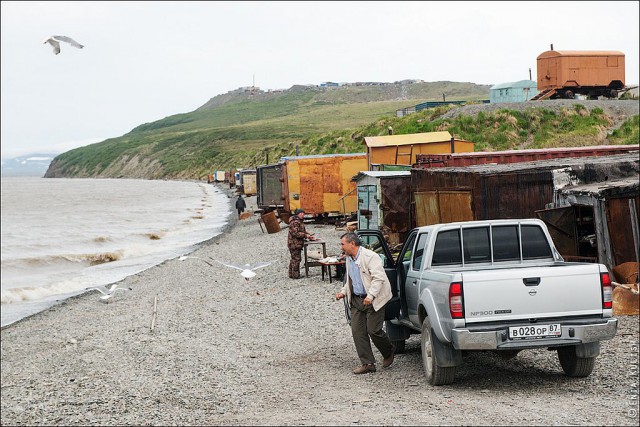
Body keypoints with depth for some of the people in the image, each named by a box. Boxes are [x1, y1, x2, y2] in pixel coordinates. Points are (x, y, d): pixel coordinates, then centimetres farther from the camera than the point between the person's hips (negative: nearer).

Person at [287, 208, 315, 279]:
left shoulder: (299, 221, 17)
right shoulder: (294, 222, -17)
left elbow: (303, 231, 21)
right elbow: (295, 233, -23)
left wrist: (309, 236, 6)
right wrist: (305, 235, -20)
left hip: (297, 244, 11)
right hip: (294, 243, -11)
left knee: (293, 259, 15)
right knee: (296, 258, -7)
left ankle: (291, 274, 21)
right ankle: (295, 275, -3)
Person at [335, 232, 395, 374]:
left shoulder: (370, 256, -15)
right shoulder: (349, 259, 12)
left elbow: (379, 278, -21)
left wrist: (370, 296, -27)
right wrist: (343, 292, 9)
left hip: (373, 300, -8)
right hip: (356, 300, 8)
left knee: (373, 330, -8)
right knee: (357, 331, 0)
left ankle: (389, 352, 20)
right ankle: (367, 363, 5)